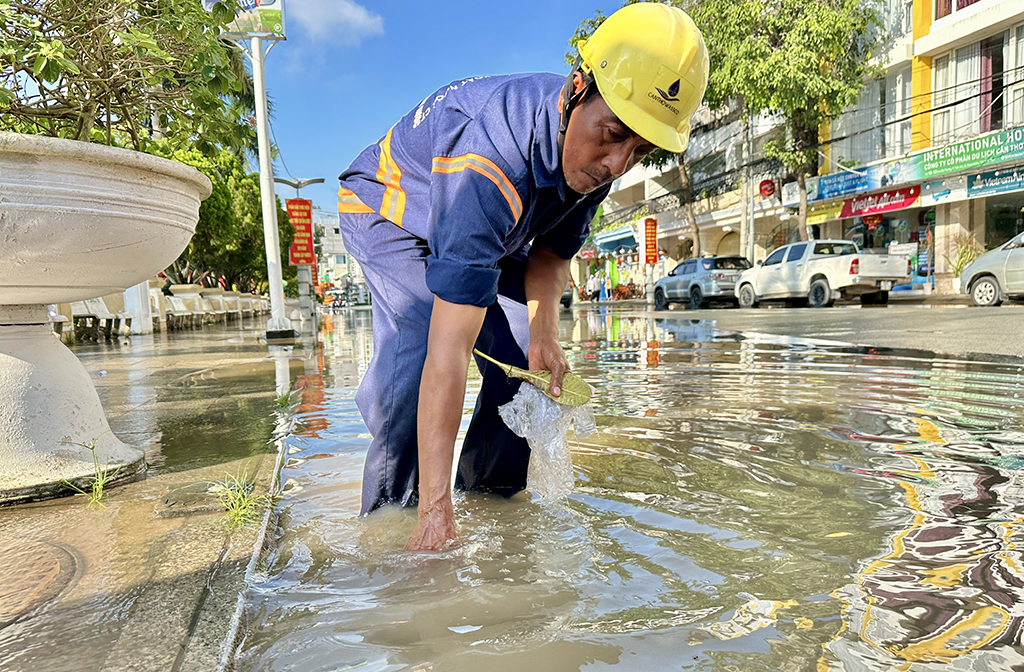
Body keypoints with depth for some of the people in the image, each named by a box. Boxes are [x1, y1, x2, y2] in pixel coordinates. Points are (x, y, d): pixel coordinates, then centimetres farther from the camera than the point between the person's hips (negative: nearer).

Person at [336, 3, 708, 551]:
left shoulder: (595, 153, -19)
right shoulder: (489, 160, -44)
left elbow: (551, 252, -2)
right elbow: (449, 351, -47)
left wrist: (543, 327, -22)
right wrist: (436, 510, -46)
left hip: (489, 232, 6)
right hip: (389, 212, -5)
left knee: (528, 360, -9)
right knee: (417, 350, -30)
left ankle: (487, 499, 10)